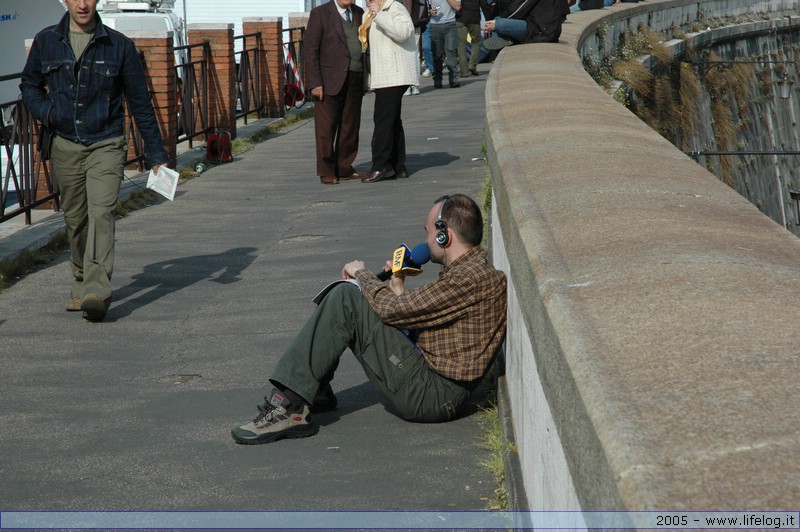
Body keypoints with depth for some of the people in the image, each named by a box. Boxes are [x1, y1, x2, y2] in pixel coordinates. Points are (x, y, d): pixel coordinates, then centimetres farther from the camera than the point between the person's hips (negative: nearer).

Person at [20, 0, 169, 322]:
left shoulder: (118, 46, -1)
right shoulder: (46, 42, 4)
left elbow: (140, 102, 5)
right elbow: (29, 84, 19)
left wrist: (156, 154, 6)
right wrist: (44, 110, -5)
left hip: (106, 146, -3)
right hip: (65, 147, 3)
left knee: (101, 213, -18)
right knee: (75, 220, 11)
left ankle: (97, 292, -27)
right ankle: (82, 283, 31)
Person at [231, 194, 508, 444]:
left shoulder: (472, 278, -17)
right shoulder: (470, 272, 17)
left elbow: (393, 310, -18)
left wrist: (363, 274, -1)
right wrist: (398, 289, 9)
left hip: (431, 394, -10)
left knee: (347, 299, -17)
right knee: (345, 294, 13)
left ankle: (290, 407, -19)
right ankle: (316, 393, 11)